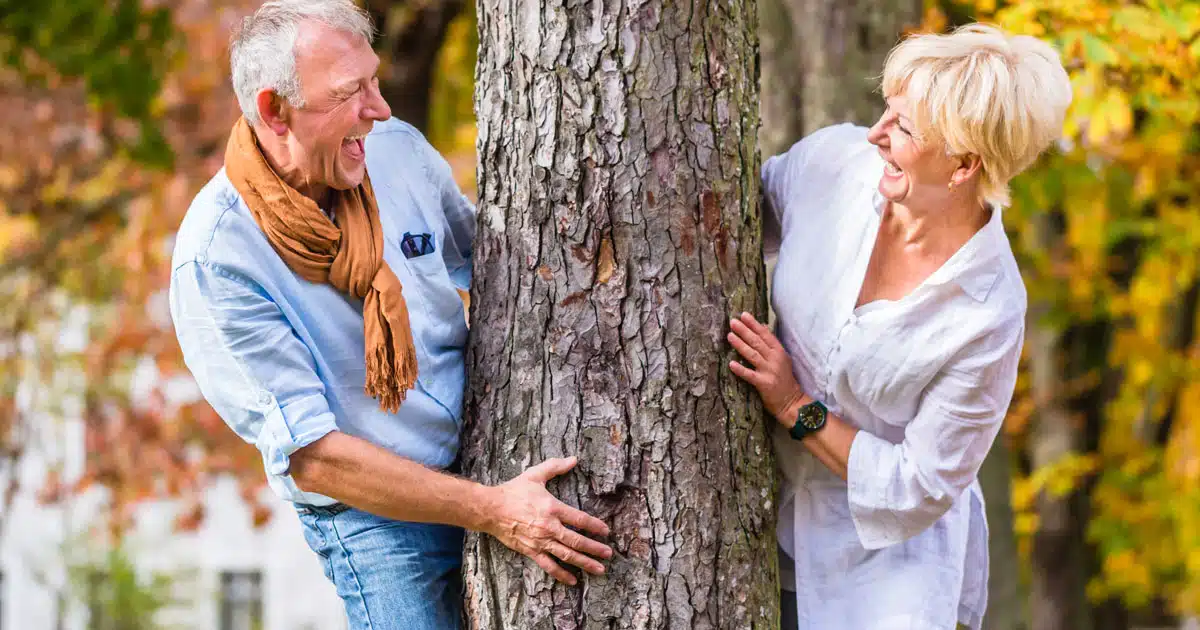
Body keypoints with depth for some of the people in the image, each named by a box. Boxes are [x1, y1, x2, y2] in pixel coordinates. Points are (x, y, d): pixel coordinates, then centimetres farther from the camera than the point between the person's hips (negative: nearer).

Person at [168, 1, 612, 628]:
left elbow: (485, 258, 18)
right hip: (372, 523, -5)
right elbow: (311, 456, -21)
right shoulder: (213, 258, -21)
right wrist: (490, 510, -23)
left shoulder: (398, 150, -4)